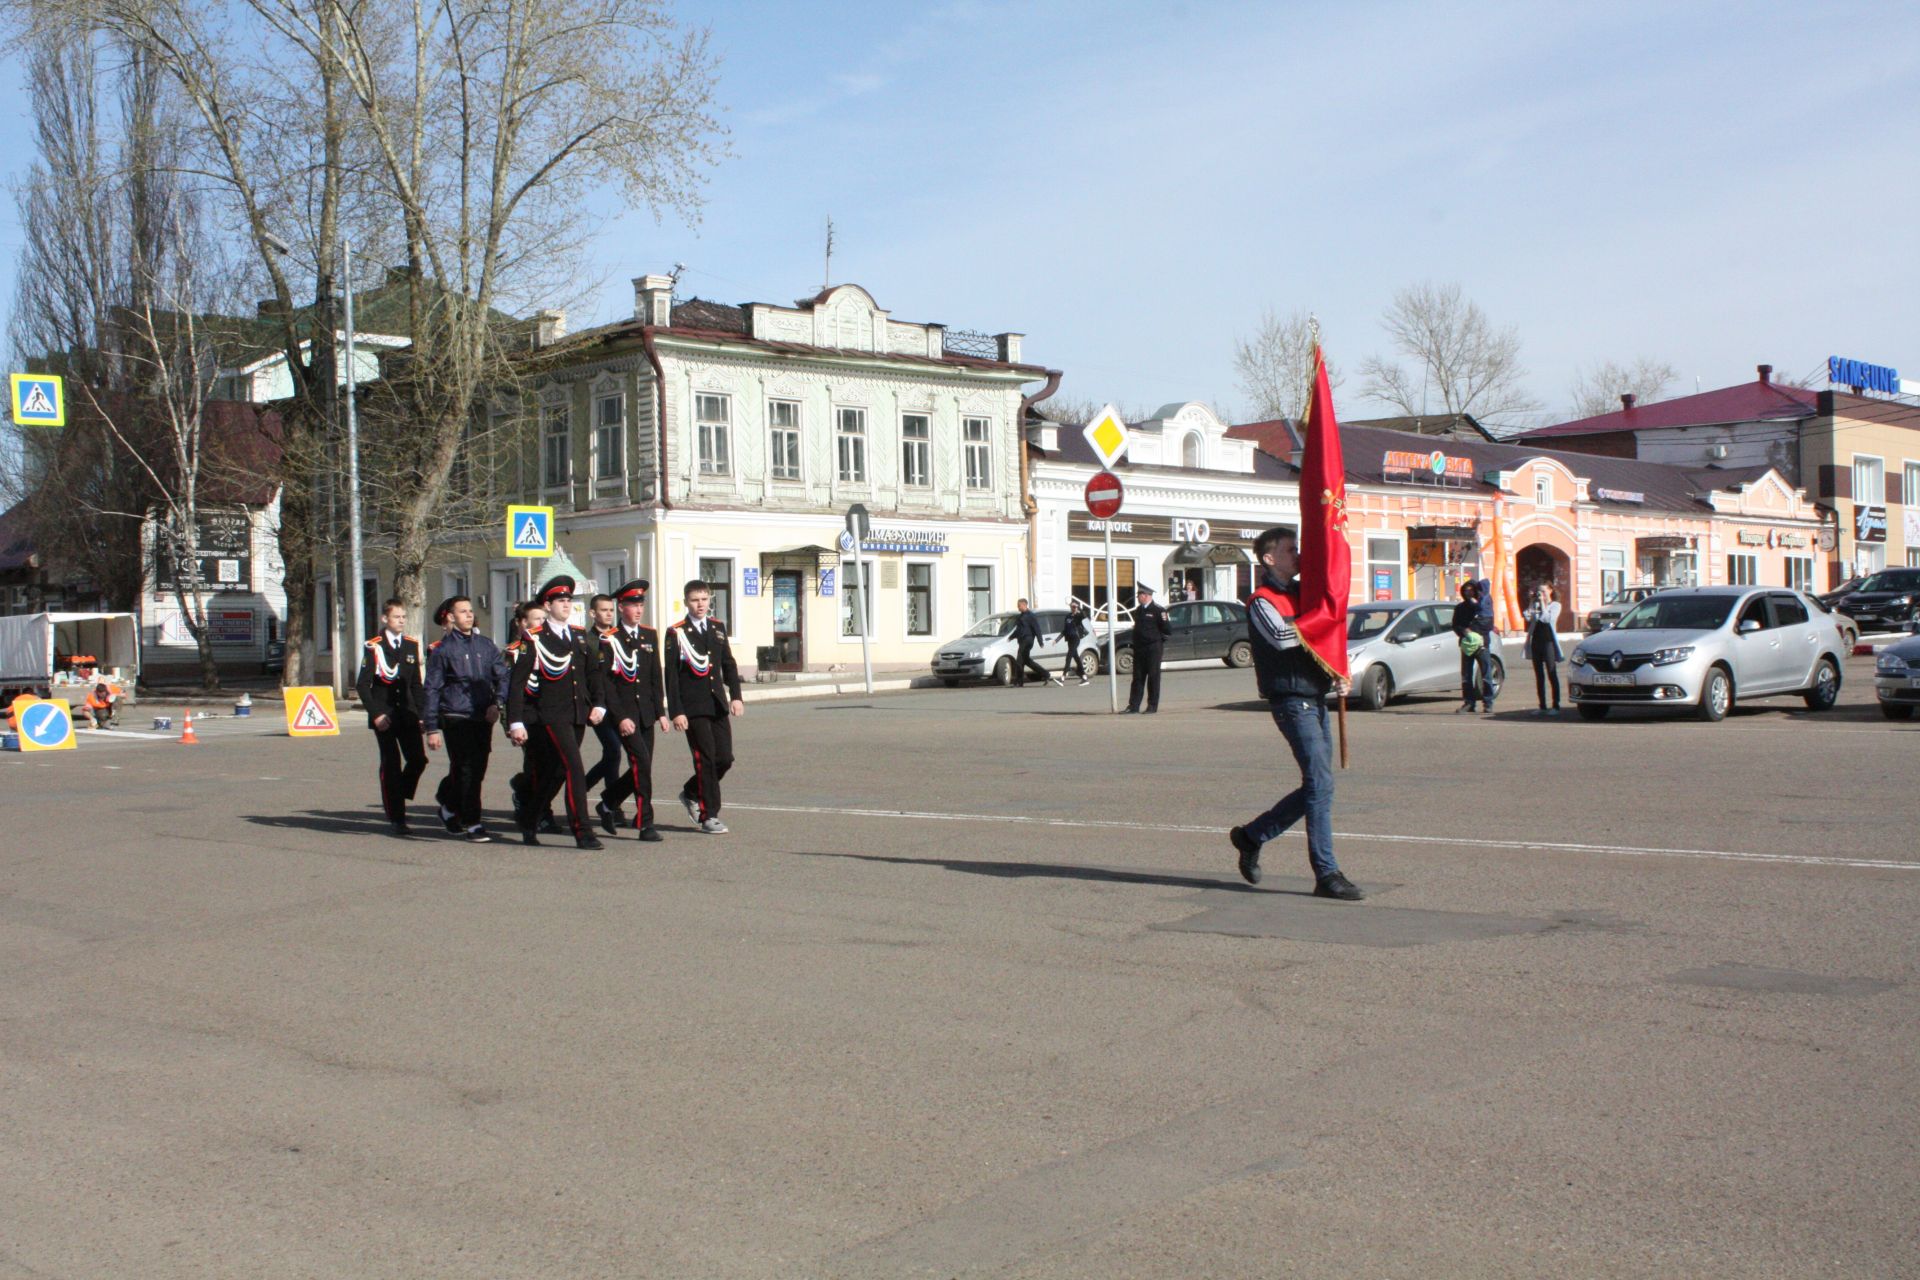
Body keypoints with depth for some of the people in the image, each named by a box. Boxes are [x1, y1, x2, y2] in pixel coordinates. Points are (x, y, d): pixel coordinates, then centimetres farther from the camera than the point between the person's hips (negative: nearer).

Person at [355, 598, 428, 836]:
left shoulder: (412, 644, 9)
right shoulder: (373, 647, -4)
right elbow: (362, 685, -5)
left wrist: (421, 713, 7)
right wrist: (376, 714, -13)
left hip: (407, 714, 4)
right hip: (384, 715, -4)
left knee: (418, 759, -3)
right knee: (391, 764, -2)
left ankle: (396, 800, 21)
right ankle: (397, 818, 4)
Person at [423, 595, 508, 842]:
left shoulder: (486, 645, 11)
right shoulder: (442, 650, -1)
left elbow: (502, 676, 11)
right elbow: (432, 690, -1)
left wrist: (496, 703, -8)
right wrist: (432, 728, -4)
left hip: (483, 718, 5)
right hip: (456, 718, -4)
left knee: (477, 769, 11)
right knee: (465, 769, -7)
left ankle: (449, 805, 38)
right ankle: (472, 823, 1)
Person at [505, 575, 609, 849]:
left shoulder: (579, 637, 14)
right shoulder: (534, 640, -5)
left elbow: (595, 671, 22)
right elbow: (516, 682, -7)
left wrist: (599, 704, 7)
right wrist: (516, 722, -12)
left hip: (578, 716, 6)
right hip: (551, 716, -6)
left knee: (556, 773, 13)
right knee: (574, 768, -15)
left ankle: (528, 822, 31)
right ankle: (581, 831, -11)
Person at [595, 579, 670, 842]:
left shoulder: (650, 636, 12)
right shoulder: (609, 640, -5)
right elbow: (606, 682, -9)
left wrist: (661, 713, 9)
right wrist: (621, 717, -15)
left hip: (646, 714, 6)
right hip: (623, 713, -6)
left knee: (642, 768, 6)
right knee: (641, 762, -16)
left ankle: (609, 802, 30)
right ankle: (646, 823, -10)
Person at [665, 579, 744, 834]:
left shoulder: (718, 627, 13)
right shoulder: (676, 633, -4)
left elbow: (728, 664, 15)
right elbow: (671, 675, -6)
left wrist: (735, 696, 3)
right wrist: (676, 712, -11)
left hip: (718, 705, 5)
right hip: (693, 708, -5)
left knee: (725, 758, 3)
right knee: (706, 759, -7)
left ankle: (692, 793, 27)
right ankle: (709, 816, 2)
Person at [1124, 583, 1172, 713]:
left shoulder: (1158, 610, -7)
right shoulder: (1138, 611, 14)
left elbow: (1169, 631, -8)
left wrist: (1164, 620, -24)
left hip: (1153, 648, -6)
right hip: (1139, 648, 6)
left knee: (1153, 677, 0)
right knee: (1138, 677, 5)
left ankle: (1152, 706, 6)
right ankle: (1133, 706, 6)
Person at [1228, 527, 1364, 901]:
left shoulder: (1300, 593, 18)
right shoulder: (1262, 601, -7)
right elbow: (1282, 636, -26)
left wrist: (1336, 677, 9)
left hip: (1315, 699, 9)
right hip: (1291, 700, -9)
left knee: (1317, 785, 11)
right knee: (1319, 782, -12)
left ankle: (1251, 835, 24)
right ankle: (1326, 874, -8)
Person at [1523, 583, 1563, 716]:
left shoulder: (1555, 605, 1)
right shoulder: (1535, 604, 14)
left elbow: (1547, 618, -14)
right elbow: (1528, 617, -1)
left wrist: (1542, 603, -10)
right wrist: (1534, 602, -2)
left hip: (1548, 641, -5)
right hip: (1535, 642, 5)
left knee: (1552, 674, -5)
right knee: (1539, 676, 6)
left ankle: (1556, 706, -2)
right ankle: (1542, 706, 10)